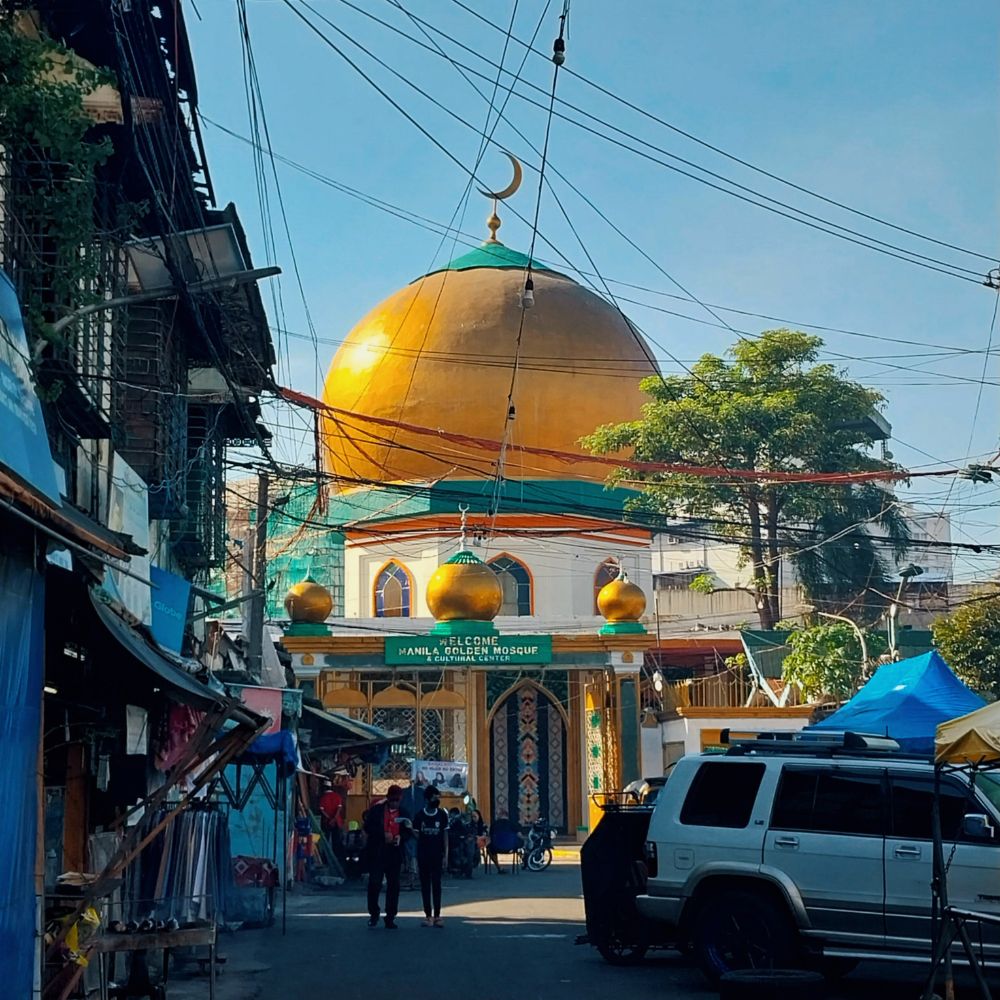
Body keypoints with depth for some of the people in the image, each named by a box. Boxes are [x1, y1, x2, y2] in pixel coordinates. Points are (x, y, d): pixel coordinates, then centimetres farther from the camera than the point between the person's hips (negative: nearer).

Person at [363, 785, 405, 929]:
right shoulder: (376, 810, 1)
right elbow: (368, 827, -3)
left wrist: (400, 837, -10)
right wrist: (383, 835, -15)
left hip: (394, 853, 2)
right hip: (377, 853, -2)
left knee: (393, 885, 3)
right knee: (374, 883, -4)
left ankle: (390, 917, 11)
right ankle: (373, 914, 13)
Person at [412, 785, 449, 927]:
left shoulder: (442, 815, 2)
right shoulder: (419, 816, -1)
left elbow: (445, 836, 4)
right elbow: (416, 836, 3)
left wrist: (445, 856, -1)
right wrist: (416, 859, -2)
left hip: (437, 855, 0)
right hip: (423, 856, 0)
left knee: (437, 885, -1)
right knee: (425, 885, 3)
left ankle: (437, 915, 1)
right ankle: (428, 915, 8)